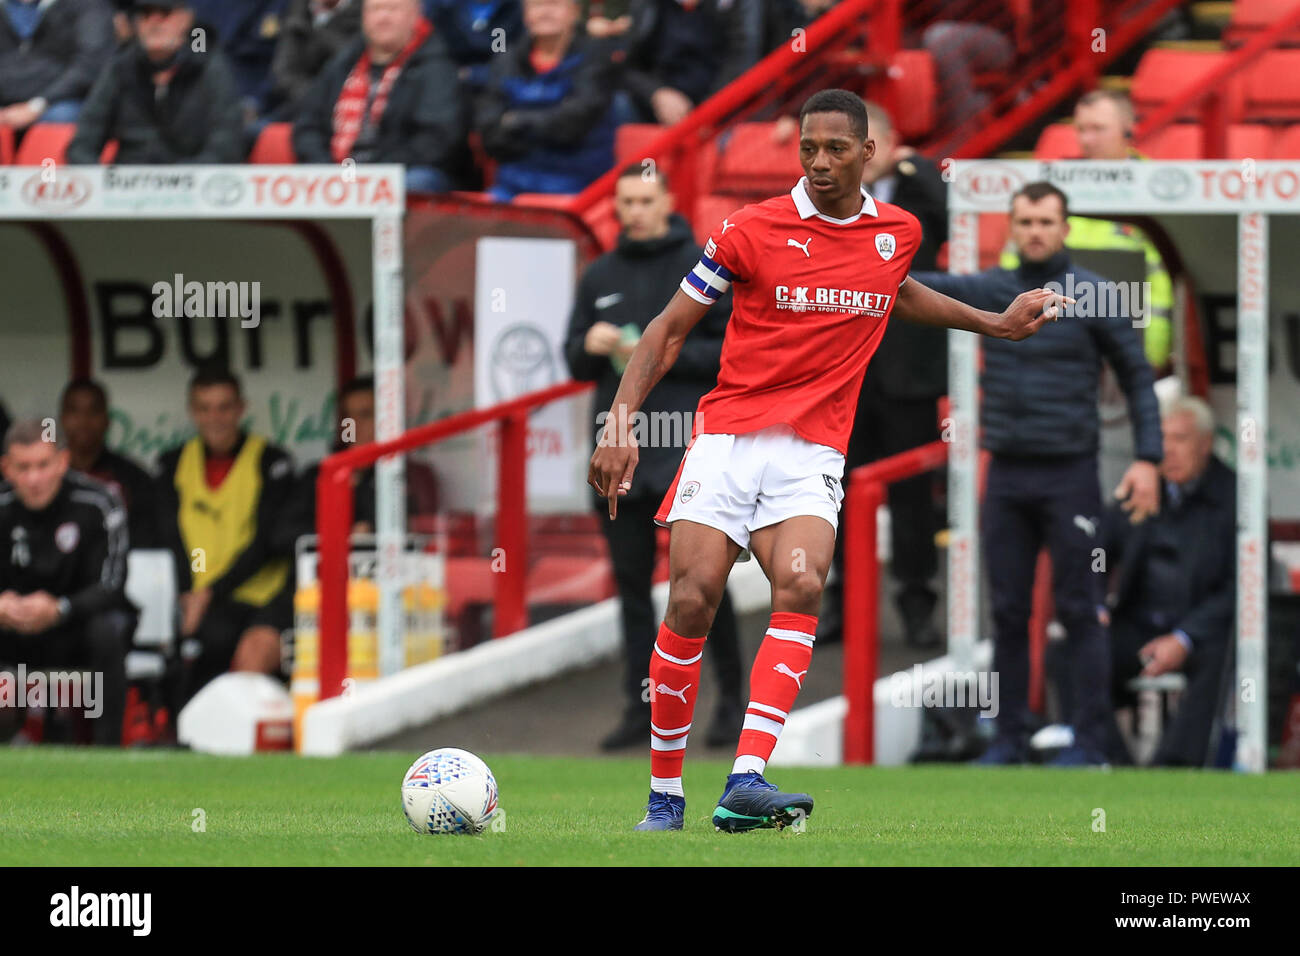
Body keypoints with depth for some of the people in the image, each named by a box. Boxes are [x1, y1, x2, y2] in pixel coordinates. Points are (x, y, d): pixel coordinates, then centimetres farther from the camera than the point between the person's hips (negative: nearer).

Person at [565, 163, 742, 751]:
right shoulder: (601, 277, 15)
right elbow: (576, 364, 19)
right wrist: (590, 346, -4)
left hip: (686, 448, -5)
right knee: (631, 582, 5)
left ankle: (730, 696, 4)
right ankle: (640, 708, 9)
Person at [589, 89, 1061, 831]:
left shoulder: (899, 232, 8)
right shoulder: (752, 231, -2)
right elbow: (670, 330, 4)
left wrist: (995, 323, 37)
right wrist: (621, 424, -6)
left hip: (813, 454, 2)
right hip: (727, 437, -1)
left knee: (801, 587, -24)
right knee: (691, 603, -13)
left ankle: (746, 784, -34)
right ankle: (665, 799, 1)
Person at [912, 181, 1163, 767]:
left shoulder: (1092, 296, -1)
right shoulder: (992, 291, 8)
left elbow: (1138, 379, 2)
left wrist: (1147, 459, -7)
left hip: (1069, 476, -4)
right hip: (1006, 476, 4)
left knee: (1077, 611, -3)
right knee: (1008, 614, 6)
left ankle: (1089, 742, 1)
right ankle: (1009, 740, 11)